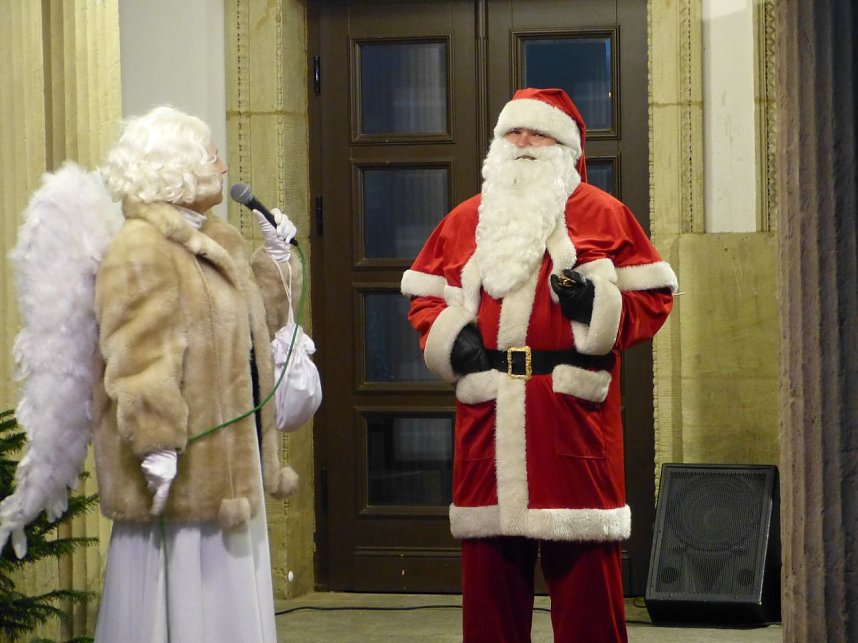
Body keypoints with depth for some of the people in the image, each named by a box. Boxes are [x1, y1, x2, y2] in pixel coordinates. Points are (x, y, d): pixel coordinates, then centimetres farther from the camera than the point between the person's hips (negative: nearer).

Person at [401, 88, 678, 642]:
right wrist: (448, 334, 0)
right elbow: (425, 296, 19)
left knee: (583, 569, -1)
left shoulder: (603, 213, 5)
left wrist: (600, 305, -14)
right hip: (488, 414, 3)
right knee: (489, 566, 7)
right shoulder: (466, 219, 15)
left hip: (574, 413, -3)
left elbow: (655, 296, 3)